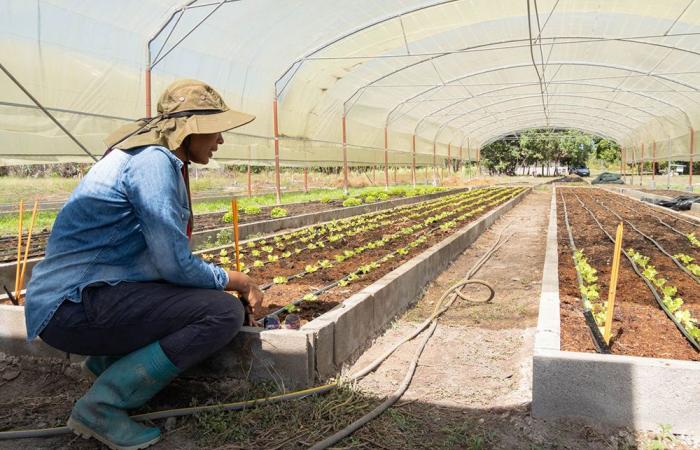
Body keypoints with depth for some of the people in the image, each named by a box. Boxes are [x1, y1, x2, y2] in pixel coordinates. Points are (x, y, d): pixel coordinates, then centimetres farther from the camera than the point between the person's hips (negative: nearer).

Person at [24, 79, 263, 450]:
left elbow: (168, 256, 18)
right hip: (72, 305, -10)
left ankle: (106, 361, 16)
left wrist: (234, 284, 10)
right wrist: (239, 282, -5)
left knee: (209, 294, 19)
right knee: (224, 313, -19)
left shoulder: (163, 162, 14)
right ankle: (102, 405, -12)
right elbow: (175, 266, -21)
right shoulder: (154, 161, -16)